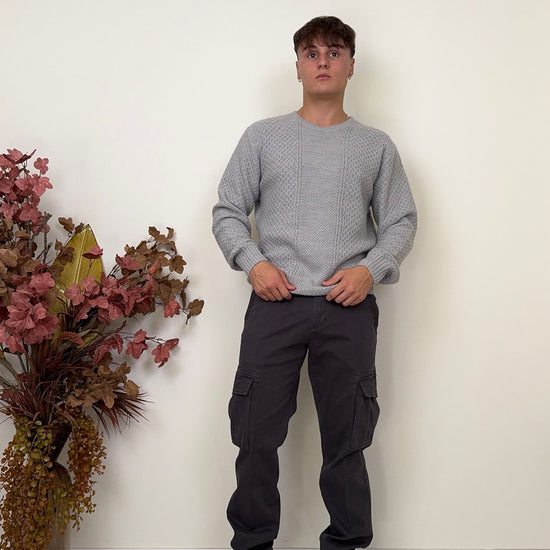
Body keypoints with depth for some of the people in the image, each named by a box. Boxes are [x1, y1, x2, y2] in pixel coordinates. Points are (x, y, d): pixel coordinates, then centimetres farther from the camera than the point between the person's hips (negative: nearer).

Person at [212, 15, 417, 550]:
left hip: (350, 308, 1)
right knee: (257, 432, 2)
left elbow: (401, 221, 12)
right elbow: (227, 211, 11)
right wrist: (253, 262, -7)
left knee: (346, 437, 6)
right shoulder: (263, 136, 12)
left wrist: (370, 268, -7)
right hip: (275, 303, 0)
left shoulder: (376, 146, 13)